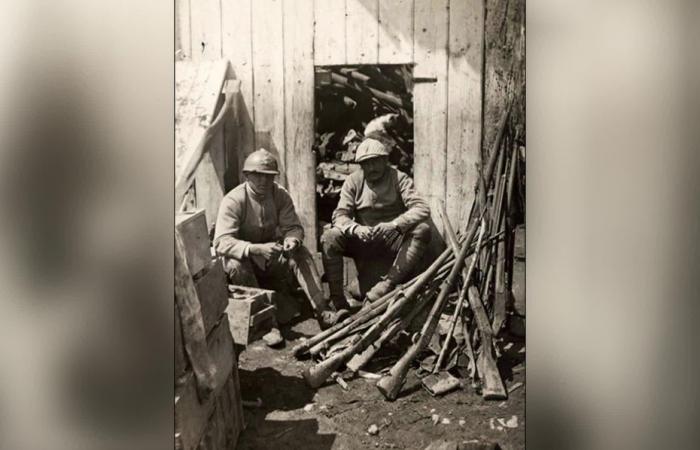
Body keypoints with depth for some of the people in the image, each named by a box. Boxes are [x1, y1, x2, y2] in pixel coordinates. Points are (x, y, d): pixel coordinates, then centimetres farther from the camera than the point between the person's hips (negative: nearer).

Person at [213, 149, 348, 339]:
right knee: (236, 265, -36)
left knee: (300, 253, -23)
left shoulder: (280, 195, -5)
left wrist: (292, 240, -33)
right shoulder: (233, 201, -19)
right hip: (244, 257, -3)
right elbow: (221, 242, -29)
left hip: (273, 257, 4)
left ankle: (322, 312, -31)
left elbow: (294, 227, -6)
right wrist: (257, 249, -44)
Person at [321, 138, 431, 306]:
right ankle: (338, 302, -23)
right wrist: (356, 229, -30)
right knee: (329, 237, -25)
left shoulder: (399, 178, -4)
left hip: (393, 238, -1)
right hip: (363, 240, 1)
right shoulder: (353, 181, 2)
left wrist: (394, 225, -34)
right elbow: (340, 215, -6)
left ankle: (386, 285, -37)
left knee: (422, 230, -29)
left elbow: (422, 208, -16)